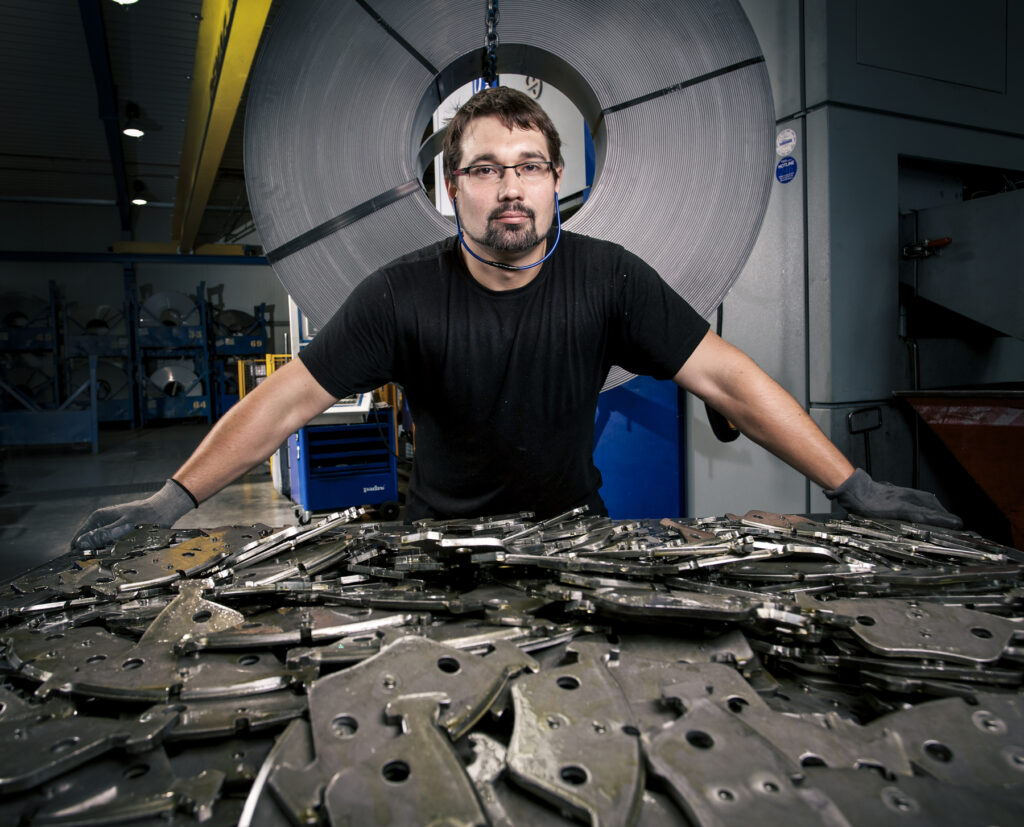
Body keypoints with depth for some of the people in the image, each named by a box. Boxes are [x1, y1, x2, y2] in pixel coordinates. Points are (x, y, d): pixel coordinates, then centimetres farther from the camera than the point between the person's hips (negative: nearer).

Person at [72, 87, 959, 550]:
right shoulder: (404, 294, -12)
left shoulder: (608, 277, -11)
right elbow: (289, 397, -12)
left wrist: (851, 485, -13)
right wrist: (175, 499, -15)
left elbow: (728, 378, -12)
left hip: (575, 528, 1)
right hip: (441, 535, 0)